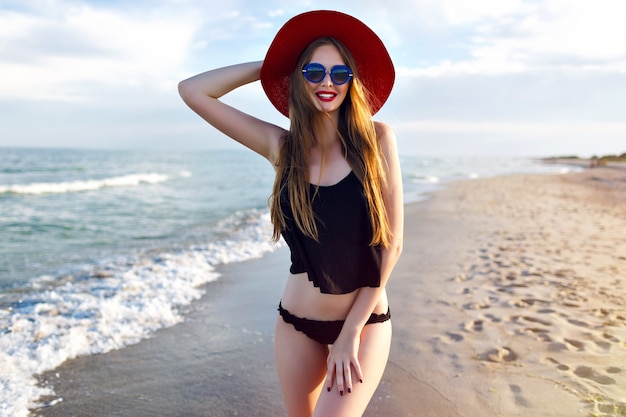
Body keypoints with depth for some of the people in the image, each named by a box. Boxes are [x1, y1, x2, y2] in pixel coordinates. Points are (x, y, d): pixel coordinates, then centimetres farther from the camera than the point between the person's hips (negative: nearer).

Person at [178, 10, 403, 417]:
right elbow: (192, 91, -3)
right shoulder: (282, 147, -2)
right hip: (297, 323, 3)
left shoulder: (377, 138, -7)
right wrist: (269, 66, -1)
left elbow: (391, 242, -8)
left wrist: (351, 331, -9)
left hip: (365, 321, -2)